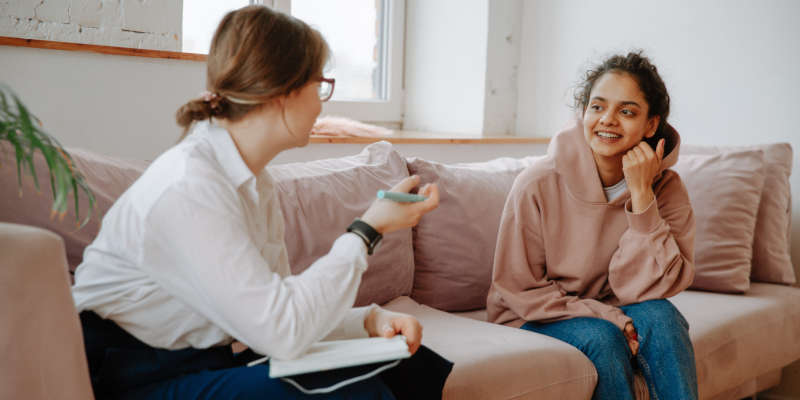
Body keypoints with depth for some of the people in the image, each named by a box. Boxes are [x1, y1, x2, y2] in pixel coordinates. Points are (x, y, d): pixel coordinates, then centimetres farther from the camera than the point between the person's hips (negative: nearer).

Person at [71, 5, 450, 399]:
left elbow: (275, 306, 5)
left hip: (203, 366, 9)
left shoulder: (255, 184, 6)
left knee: (398, 363, -3)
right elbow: (282, 330, -27)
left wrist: (370, 319, -11)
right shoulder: (186, 188, -24)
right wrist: (368, 229, -18)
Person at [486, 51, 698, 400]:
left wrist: (641, 195, -26)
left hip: (612, 314, 3)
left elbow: (648, 290, -17)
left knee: (659, 316, -26)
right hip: (537, 319, -3)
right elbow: (519, 290, -11)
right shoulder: (537, 186, -18)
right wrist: (606, 316, -21)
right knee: (601, 337, -31)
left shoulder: (666, 188, -10)